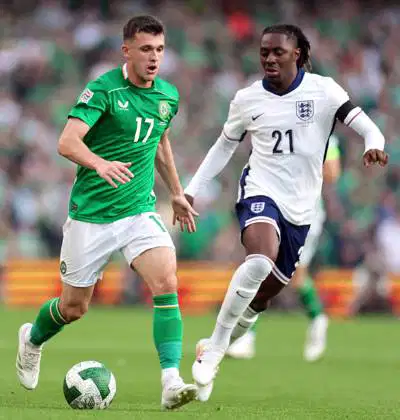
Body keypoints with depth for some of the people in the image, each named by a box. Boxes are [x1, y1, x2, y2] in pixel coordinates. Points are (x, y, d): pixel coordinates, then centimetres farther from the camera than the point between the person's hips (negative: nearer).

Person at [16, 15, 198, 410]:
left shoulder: (168, 95, 5)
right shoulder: (103, 90, -14)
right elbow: (67, 142, -26)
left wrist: (176, 192, 30)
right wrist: (100, 164, -45)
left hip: (139, 211, 4)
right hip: (90, 215, -4)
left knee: (166, 282, -21)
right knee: (74, 307, 9)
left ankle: (171, 382, -26)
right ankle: (32, 339, 43)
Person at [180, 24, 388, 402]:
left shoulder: (323, 90, -4)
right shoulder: (247, 99, 1)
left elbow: (363, 124, -13)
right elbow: (224, 147, 16)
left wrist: (374, 144, -36)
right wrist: (192, 189, 12)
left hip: (300, 208, 2)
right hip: (260, 191, -2)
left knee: (266, 292, 9)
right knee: (261, 261, -32)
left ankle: (219, 345, 34)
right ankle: (213, 349, -22)